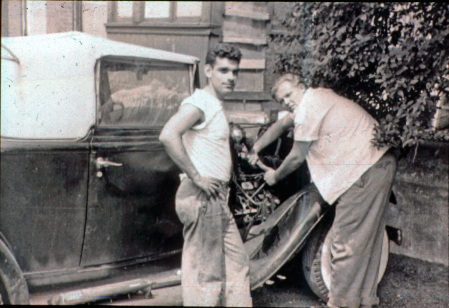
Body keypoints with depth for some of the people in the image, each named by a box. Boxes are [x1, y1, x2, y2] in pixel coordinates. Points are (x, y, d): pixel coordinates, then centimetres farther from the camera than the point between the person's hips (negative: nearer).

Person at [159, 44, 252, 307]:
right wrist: (196, 177, -24)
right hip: (202, 197, -10)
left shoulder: (216, 106, 18)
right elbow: (168, 135, -29)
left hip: (217, 198, 10)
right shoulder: (200, 102, -12)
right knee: (204, 270, -3)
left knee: (237, 263, 15)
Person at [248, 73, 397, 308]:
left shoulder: (310, 106, -11)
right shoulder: (317, 98, 19)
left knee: (345, 240, -5)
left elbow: (297, 157, -3)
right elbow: (283, 124, 33)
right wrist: (255, 149, 34)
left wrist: (275, 176, 13)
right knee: (367, 238, 15)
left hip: (364, 170, -11)